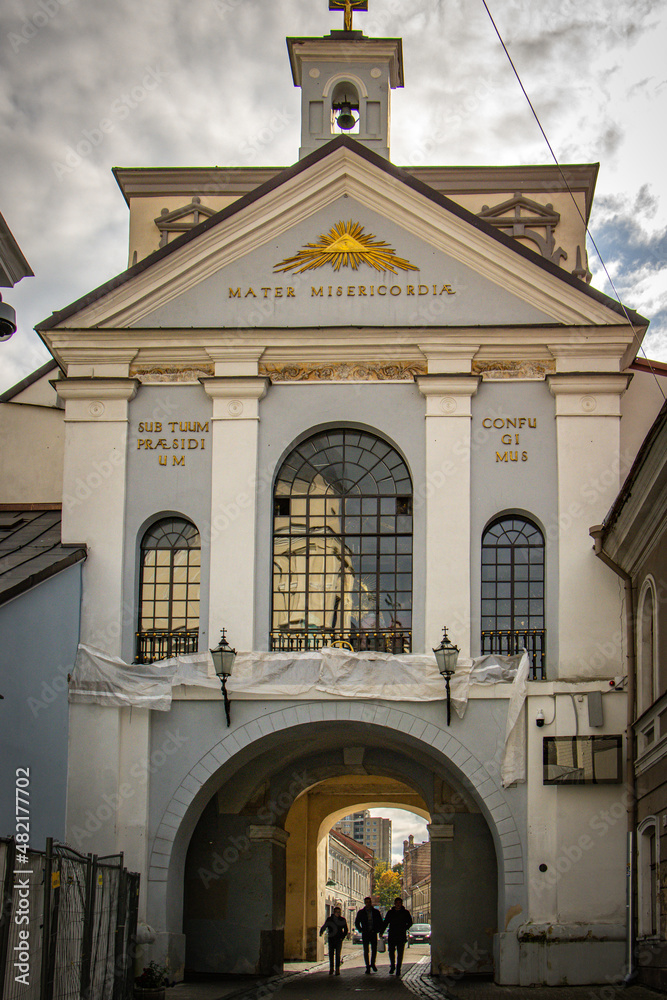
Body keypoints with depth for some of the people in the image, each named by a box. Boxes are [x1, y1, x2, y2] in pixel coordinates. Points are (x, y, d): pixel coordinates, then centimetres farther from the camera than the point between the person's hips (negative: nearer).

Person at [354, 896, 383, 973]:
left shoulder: (376, 912, 6)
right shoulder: (361, 912, 4)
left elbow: (380, 922, 14)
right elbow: (356, 923, 11)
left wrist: (378, 930, 0)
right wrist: (361, 930, -2)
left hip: (373, 933, 1)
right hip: (365, 934, -1)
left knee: (374, 950, 3)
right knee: (366, 950, -3)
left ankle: (373, 964, 24)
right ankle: (368, 967, 4)